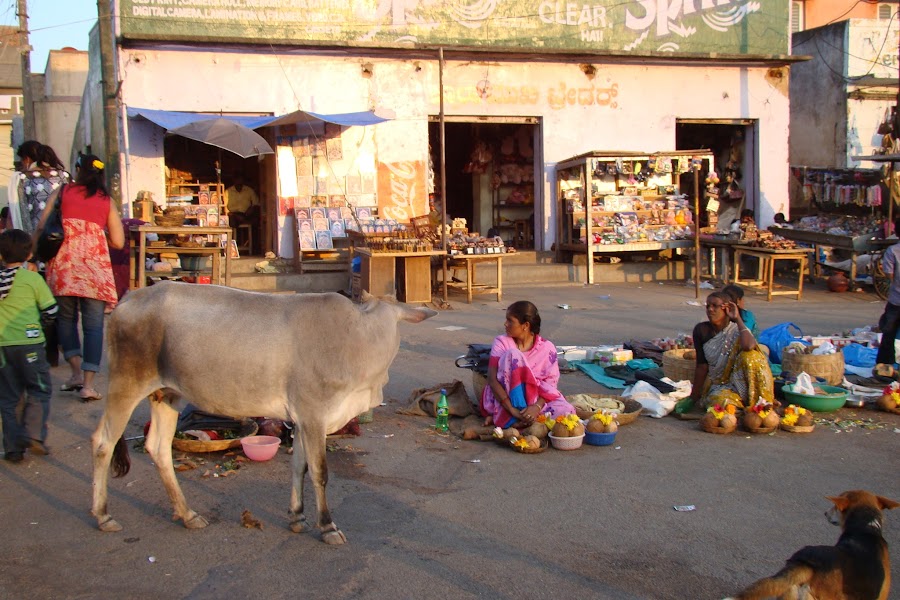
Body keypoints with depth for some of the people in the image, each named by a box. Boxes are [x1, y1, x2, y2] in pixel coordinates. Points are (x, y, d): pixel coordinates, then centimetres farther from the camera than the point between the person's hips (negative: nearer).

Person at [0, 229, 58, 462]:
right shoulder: (32, 278, -6)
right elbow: (50, 310, -2)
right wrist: (41, 325, 17)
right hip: (29, 343, -3)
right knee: (39, 391, 8)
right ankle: (34, 434, -9)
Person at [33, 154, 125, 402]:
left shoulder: (62, 193, 10)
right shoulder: (107, 201, 12)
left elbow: (41, 227, 3)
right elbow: (118, 242, 9)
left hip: (65, 263, 0)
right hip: (96, 265, 0)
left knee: (66, 317, 15)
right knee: (94, 324, 2)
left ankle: (77, 372, 4)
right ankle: (88, 384, -3)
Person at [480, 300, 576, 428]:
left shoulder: (547, 348, -3)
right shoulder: (502, 342, -5)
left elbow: (550, 385, -7)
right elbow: (492, 380, -14)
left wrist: (537, 406, -27)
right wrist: (513, 410, -26)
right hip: (505, 399, -2)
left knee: (566, 411, -27)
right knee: (513, 354, -23)